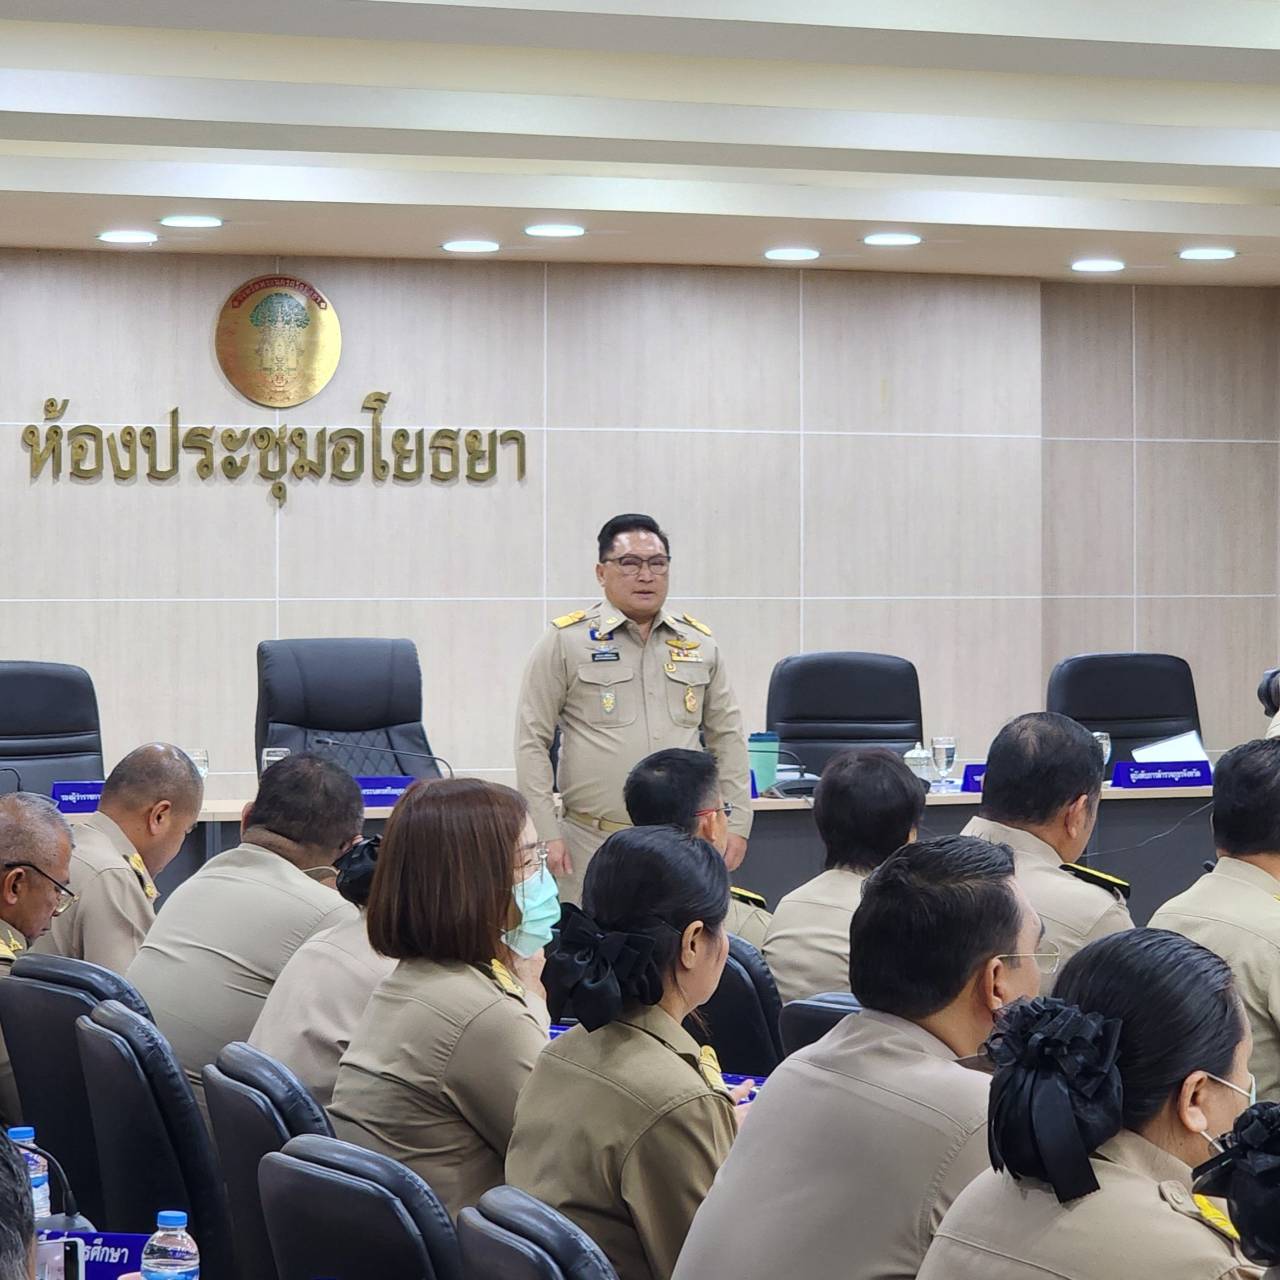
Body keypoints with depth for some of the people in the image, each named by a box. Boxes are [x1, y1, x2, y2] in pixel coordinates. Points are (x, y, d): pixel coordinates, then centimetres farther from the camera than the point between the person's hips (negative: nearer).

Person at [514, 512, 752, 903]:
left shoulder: (700, 644, 13)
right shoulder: (565, 642, 1)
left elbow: (726, 736, 18)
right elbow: (532, 742, 0)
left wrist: (737, 824, 10)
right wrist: (546, 835, -7)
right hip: (591, 846, -3)